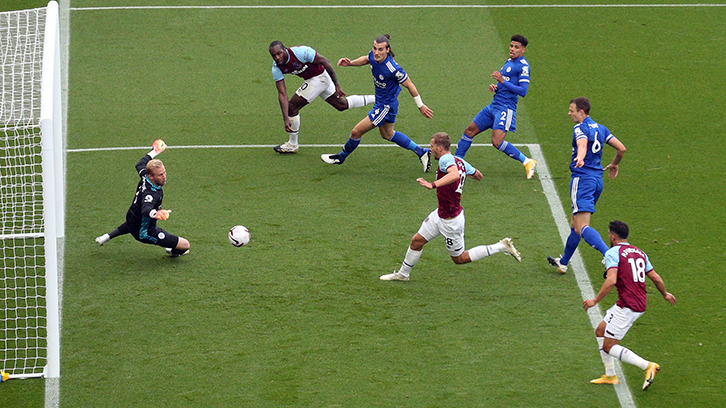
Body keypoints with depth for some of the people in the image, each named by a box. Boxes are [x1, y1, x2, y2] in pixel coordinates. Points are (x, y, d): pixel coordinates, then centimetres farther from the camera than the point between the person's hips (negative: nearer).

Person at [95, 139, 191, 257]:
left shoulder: (144, 177, -15)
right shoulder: (151, 194, -40)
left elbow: (140, 165, 8)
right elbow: (146, 210, -60)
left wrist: (153, 152, 21)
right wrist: (155, 213, -81)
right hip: (145, 233, -9)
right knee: (185, 244, -3)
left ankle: (107, 237, 53)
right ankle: (174, 251, 31)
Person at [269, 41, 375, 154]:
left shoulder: (301, 52, -32)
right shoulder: (276, 69, -15)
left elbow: (325, 62, -20)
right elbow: (282, 93, -14)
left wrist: (337, 85, -16)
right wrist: (286, 119, -24)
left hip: (319, 78, -7)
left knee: (292, 106, -11)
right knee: (342, 105, 23)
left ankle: (292, 145, 6)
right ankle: (375, 99, 39)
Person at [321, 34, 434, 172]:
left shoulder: (393, 69, -34)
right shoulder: (373, 55, -13)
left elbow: (409, 85, -21)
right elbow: (366, 59, 13)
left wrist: (421, 106, -12)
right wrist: (350, 63, -5)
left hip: (386, 106, -9)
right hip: (380, 102, 9)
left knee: (356, 132, 1)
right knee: (387, 134, 29)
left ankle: (341, 157, 28)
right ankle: (421, 153, 37)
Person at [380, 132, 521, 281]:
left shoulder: (446, 159, -25)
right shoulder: (460, 161, 2)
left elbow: (455, 174, -47)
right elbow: (478, 175, 15)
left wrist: (433, 184, -55)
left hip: (450, 221, -10)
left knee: (459, 258, 7)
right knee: (417, 241, 16)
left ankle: (502, 246, 7)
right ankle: (403, 273, 34)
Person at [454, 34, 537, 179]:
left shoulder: (523, 66, -11)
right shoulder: (509, 62, 17)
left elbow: (523, 91, -20)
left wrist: (503, 81, -22)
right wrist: (494, 87, 6)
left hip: (506, 108, -9)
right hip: (494, 106, 9)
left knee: (497, 141, -19)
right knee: (470, 131, 10)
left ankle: (527, 162, -8)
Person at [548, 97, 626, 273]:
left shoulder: (580, 128, -9)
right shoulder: (600, 128, 16)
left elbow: (582, 145, -31)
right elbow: (621, 148, 17)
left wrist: (580, 158, -52)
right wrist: (613, 165, 34)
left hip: (583, 179, -9)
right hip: (597, 179, 9)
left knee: (582, 227, -19)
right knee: (575, 224, 22)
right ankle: (563, 262, 35)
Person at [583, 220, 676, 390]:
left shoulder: (613, 253, -10)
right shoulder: (639, 252, 14)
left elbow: (611, 281, -23)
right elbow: (656, 278, 16)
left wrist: (595, 300, -15)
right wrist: (665, 294, 34)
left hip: (626, 307, -9)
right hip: (640, 305, 9)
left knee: (609, 347, -2)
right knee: (600, 331, 21)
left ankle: (647, 366, -9)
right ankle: (610, 376, 23)